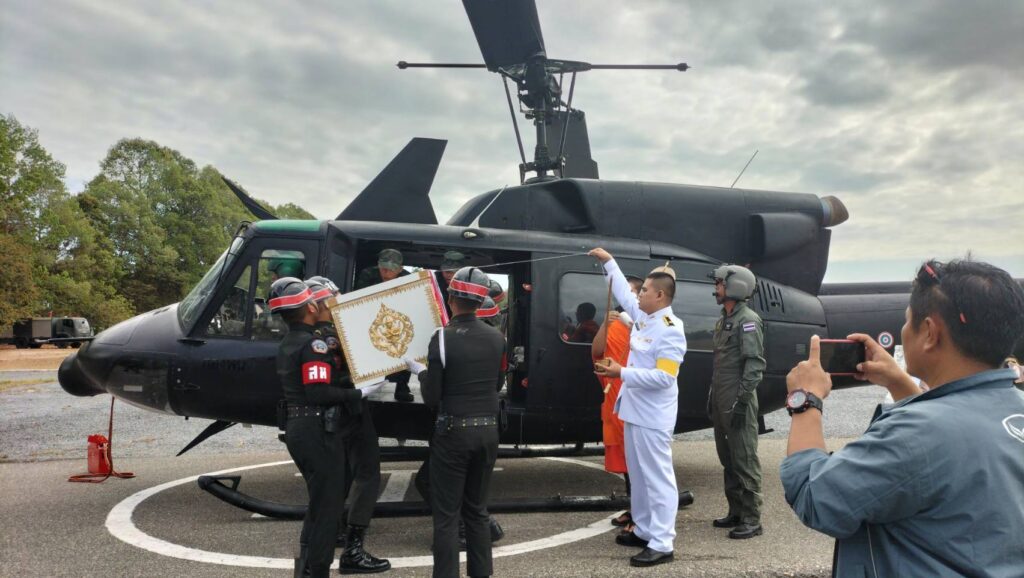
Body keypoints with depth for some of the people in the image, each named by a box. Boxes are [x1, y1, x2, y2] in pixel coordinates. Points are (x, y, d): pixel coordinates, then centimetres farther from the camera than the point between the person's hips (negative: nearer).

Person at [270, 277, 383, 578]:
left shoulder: (288, 344, 13)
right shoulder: (313, 344, -18)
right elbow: (320, 393, -25)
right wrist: (360, 392, -18)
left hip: (298, 429, 10)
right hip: (318, 432, -10)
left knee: (318, 499, 21)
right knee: (327, 504, 1)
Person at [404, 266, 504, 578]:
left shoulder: (443, 337, -13)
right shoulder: (497, 337, 3)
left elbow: (432, 398, -10)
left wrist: (421, 371, 6)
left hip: (453, 432, -5)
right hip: (487, 430, 5)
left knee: (446, 514, 4)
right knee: (477, 510, 17)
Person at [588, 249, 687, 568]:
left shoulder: (671, 330, -18)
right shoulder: (643, 316, 7)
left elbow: (664, 377, -23)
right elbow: (623, 292, 25)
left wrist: (621, 373, -24)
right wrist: (608, 261, 30)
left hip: (653, 416, -9)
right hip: (636, 410, 9)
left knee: (658, 477, -4)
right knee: (639, 474, 17)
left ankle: (662, 544, 2)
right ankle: (644, 530, 29)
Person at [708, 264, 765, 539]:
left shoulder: (748, 320, -11)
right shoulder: (724, 320, 17)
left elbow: (754, 364, -18)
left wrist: (742, 400, -21)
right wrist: (712, 396, 19)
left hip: (738, 402, -10)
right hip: (721, 402, 10)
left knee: (744, 460, -5)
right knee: (727, 459, 15)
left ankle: (751, 519, 1)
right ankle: (735, 512, 25)